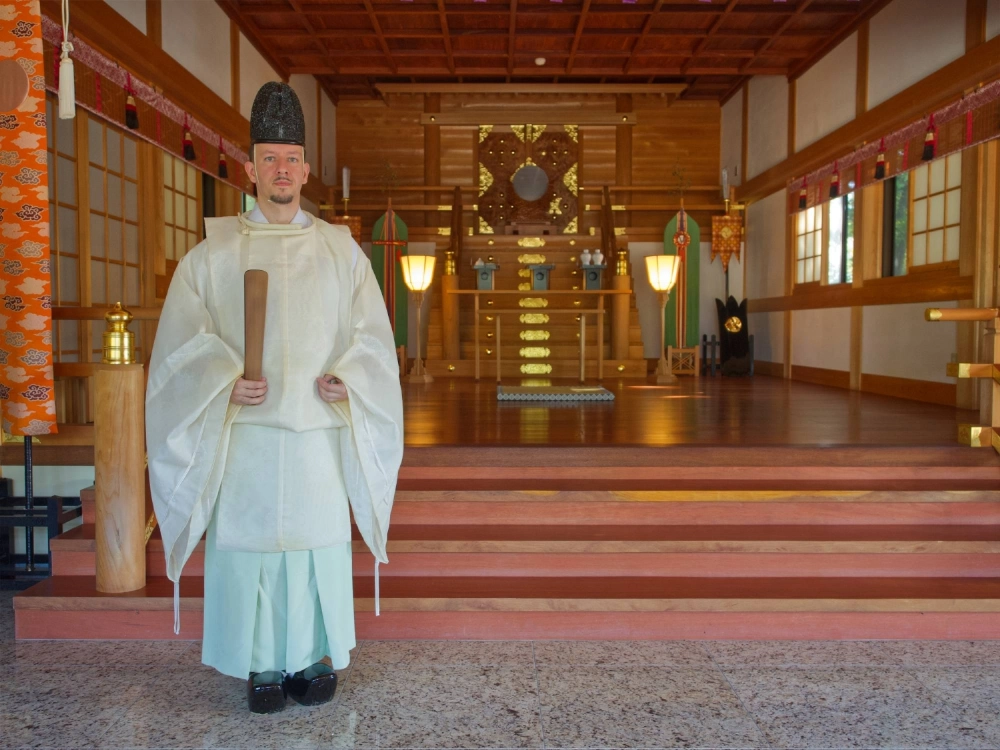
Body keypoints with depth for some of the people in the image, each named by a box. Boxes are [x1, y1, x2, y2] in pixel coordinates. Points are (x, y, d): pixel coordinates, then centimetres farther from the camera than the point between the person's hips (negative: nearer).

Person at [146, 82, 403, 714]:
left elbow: (371, 333, 6)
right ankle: (263, 665, 18)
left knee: (320, 537, 4)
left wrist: (346, 379, -12)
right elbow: (187, 337, 1)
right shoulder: (214, 253, 6)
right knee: (249, 540, 3)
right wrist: (226, 381, -16)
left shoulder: (342, 251, 8)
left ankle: (316, 656, 21)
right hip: (245, 431, 0)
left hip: (319, 430, 1)